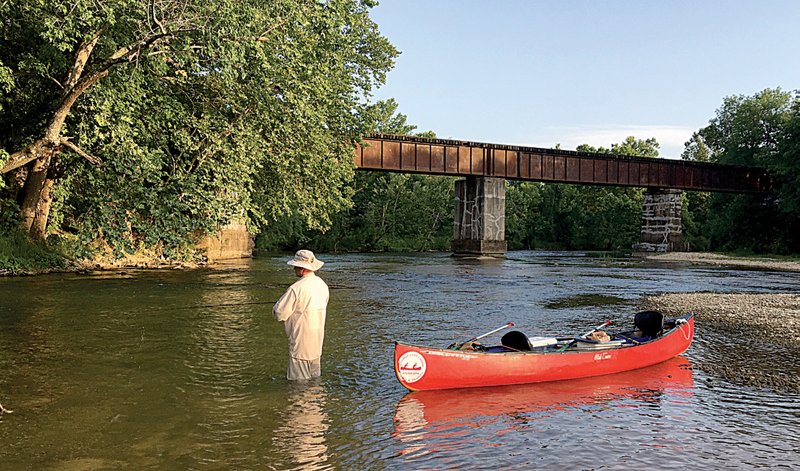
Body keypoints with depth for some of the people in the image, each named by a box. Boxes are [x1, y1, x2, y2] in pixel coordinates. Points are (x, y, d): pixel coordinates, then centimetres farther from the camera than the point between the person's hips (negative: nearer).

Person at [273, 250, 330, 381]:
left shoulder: (296, 289, -21)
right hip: (318, 337, 8)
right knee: (315, 377, 19)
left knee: (299, 378, 2)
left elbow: (280, 313, -15)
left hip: (301, 338, -8)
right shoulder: (323, 285, 3)